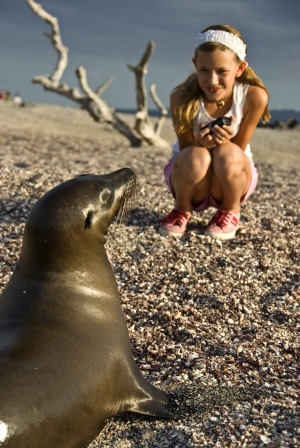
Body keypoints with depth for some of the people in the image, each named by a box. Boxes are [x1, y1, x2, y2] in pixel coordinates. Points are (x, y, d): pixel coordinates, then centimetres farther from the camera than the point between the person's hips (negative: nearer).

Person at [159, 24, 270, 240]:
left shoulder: (255, 96, -22)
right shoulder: (182, 97, -23)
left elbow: (238, 151, -11)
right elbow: (186, 149, -14)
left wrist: (227, 140, -34)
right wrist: (199, 142, -37)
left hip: (233, 177, 1)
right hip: (189, 173, 0)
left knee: (228, 154, -34)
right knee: (196, 157, -36)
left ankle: (230, 212, -3)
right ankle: (182, 210, -3)